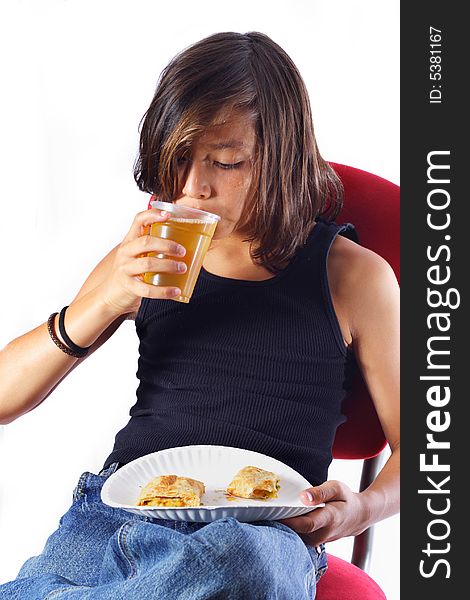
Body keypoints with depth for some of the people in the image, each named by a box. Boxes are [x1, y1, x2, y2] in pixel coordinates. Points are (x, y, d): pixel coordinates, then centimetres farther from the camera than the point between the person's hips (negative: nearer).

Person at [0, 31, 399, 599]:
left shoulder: (353, 276, 7)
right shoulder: (148, 262, 15)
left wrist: (362, 508, -10)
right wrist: (104, 302, -5)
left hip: (259, 536, 0)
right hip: (114, 514, 0)